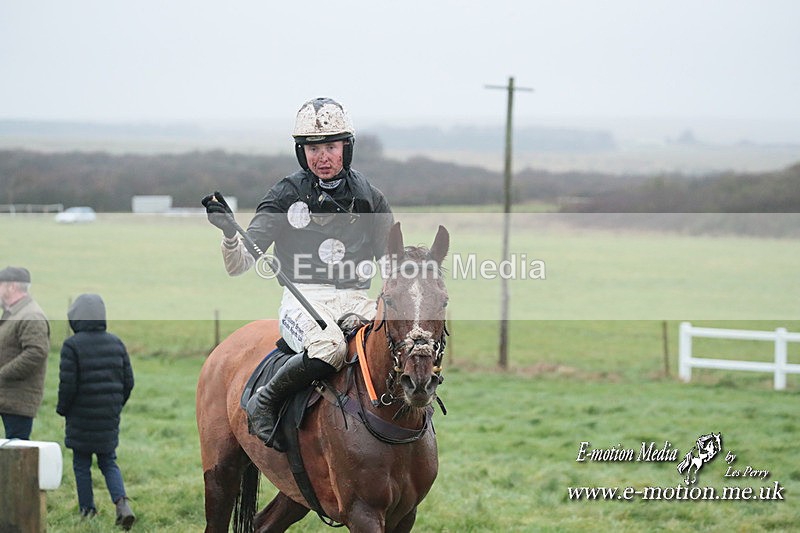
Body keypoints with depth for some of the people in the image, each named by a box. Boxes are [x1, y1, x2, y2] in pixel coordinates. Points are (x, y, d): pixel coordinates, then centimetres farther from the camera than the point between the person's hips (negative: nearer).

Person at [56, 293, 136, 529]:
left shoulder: (72, 346, -12)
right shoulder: (115, 343, 4)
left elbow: (67, 384, -15)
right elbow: (128, 381, 6)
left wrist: (62, 408, 2)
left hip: (81, 420, -4)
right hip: (108, 420, 4)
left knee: (82, 465, 8)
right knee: (109, 463, 13)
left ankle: (87, 511, 11)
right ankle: (122, 502, -8)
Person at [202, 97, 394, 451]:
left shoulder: (369, 198, 13)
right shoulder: (287, 196, 4)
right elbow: (238, 266, -1)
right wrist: (229, 232, -22)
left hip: (355, 299, 3)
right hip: (304, 299, -3)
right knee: (329, 348, -38)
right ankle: (264, 403, -16)